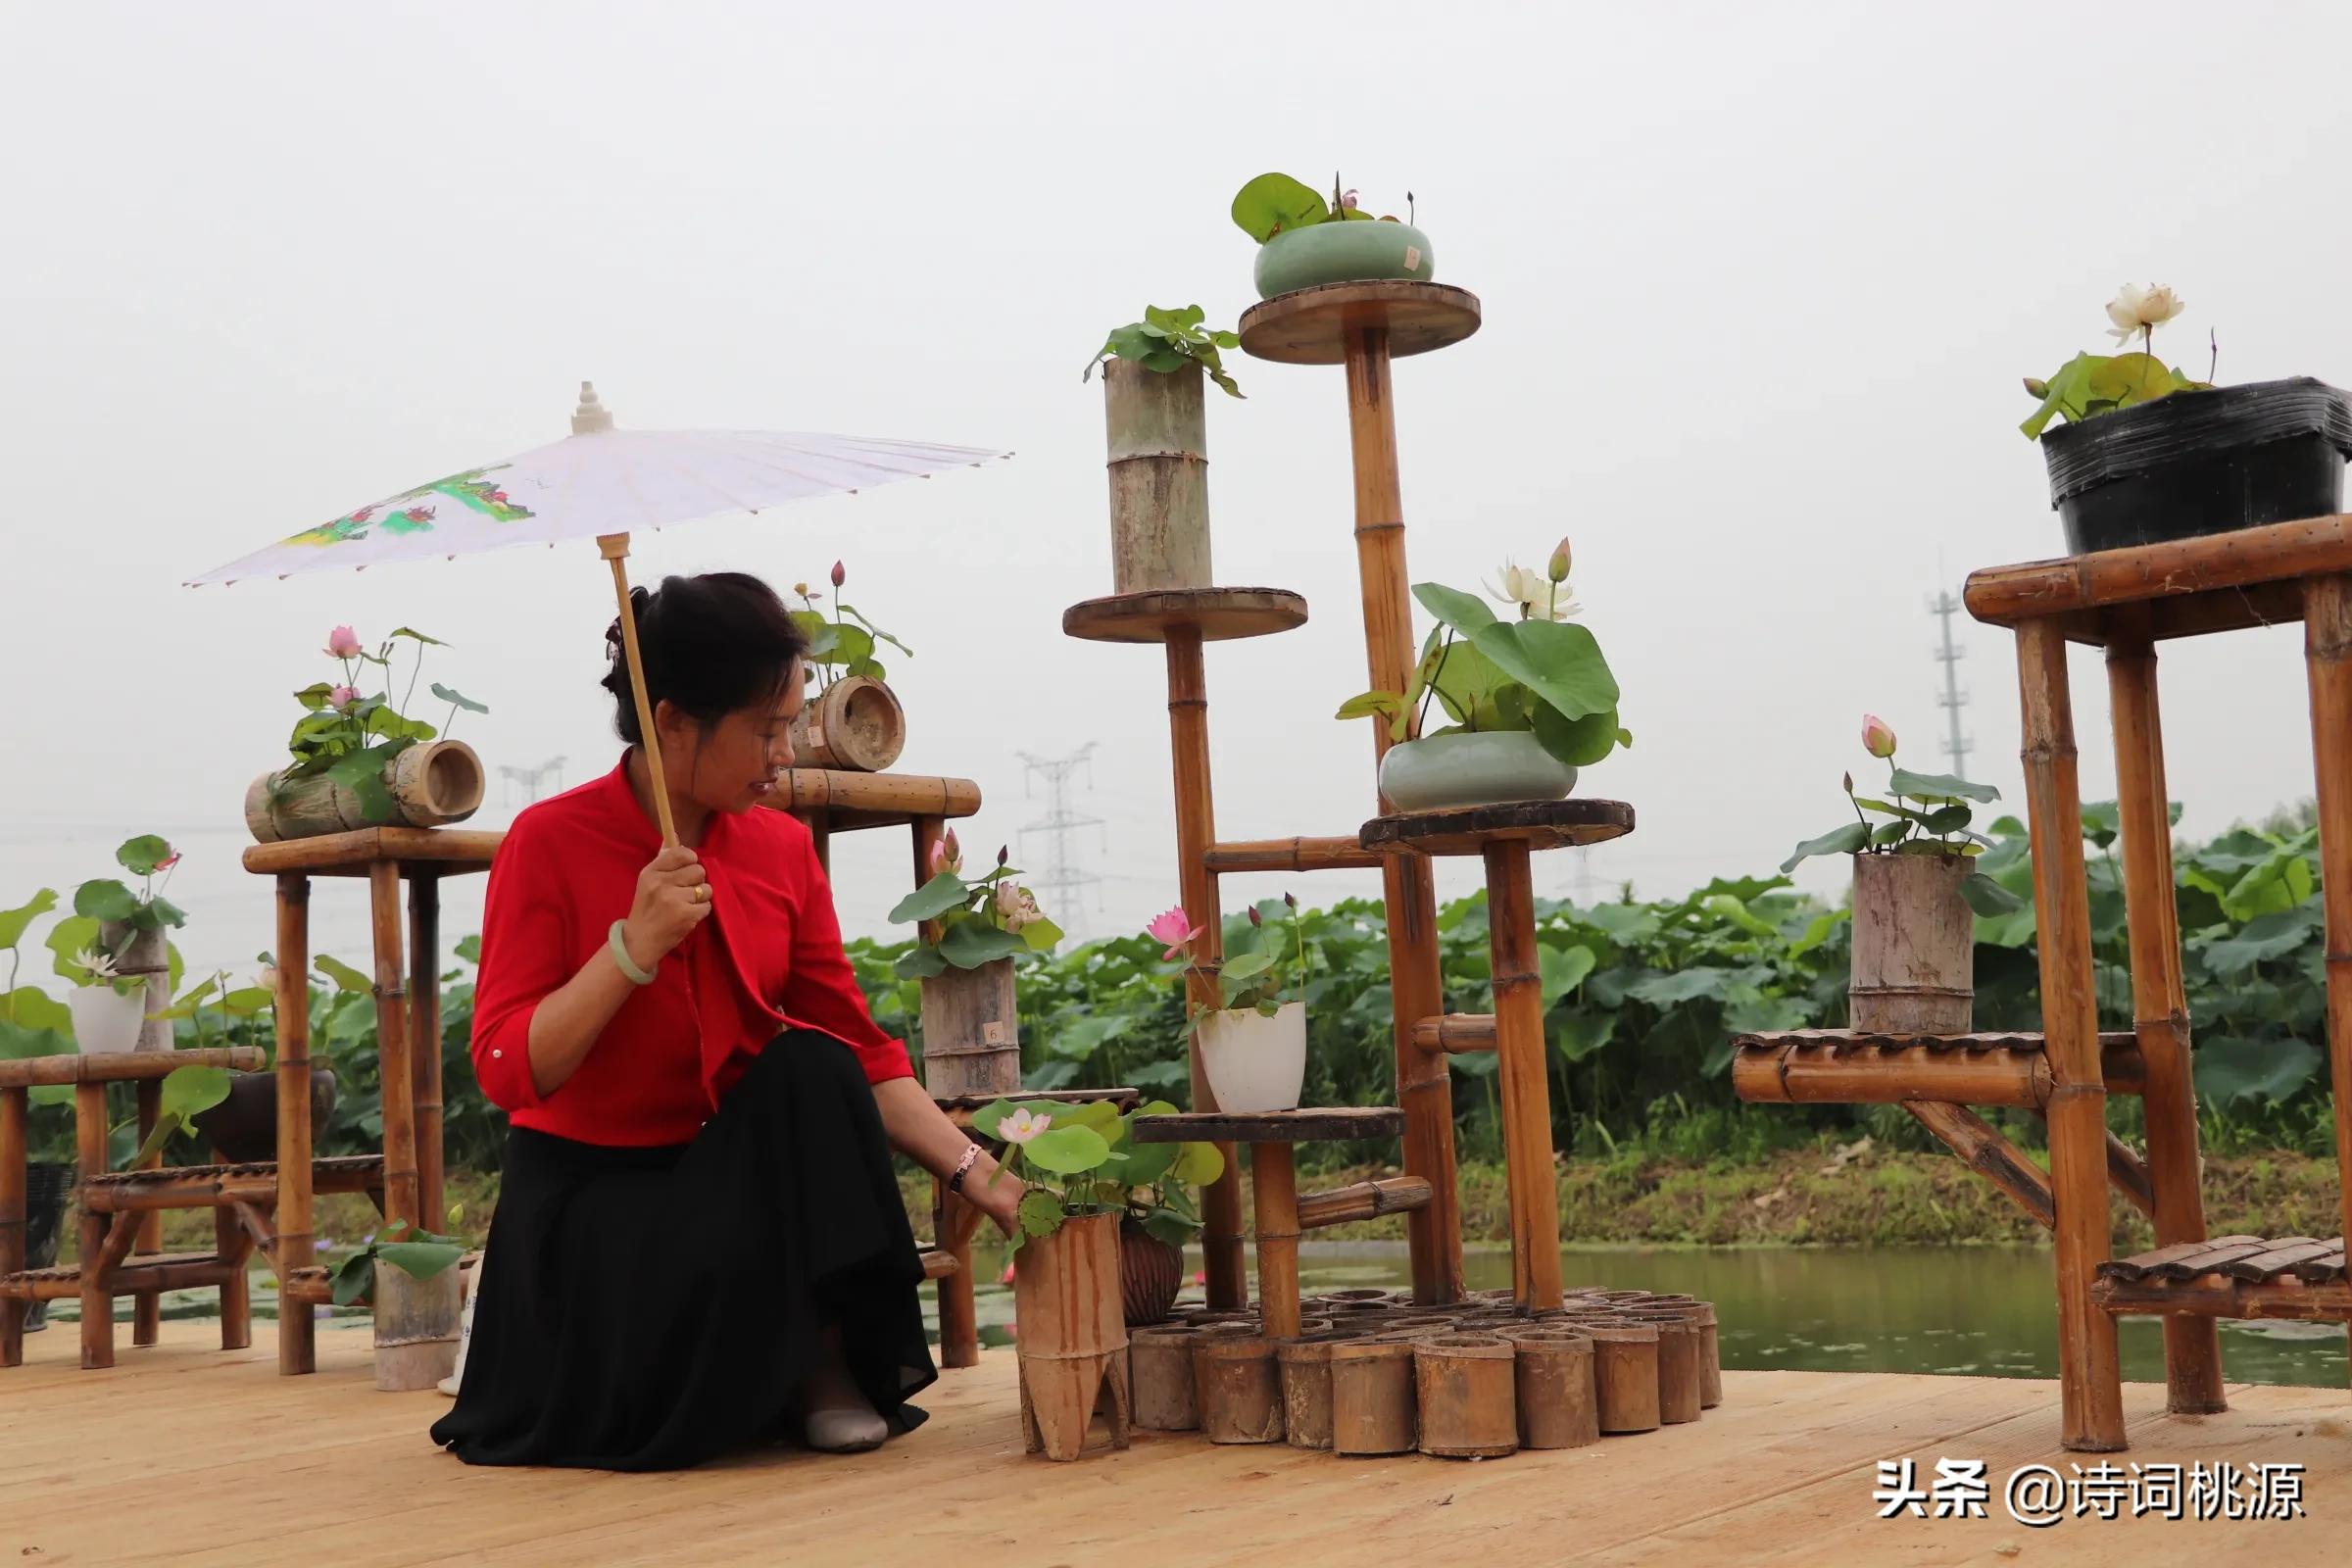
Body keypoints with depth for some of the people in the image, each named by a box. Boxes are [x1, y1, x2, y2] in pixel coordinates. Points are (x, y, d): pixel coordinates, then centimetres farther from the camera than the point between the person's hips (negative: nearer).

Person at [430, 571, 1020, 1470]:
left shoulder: (782, 851, -1)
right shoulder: (550, 843, -13)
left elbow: (858, 1055, -2)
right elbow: (508, 1072, -18)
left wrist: (975, 1173, -13)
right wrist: (636, 945, -28)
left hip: (730, 1173, 4)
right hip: (589, 1194, -4)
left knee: (810, 1066, -28)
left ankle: (831, 1368, -11)